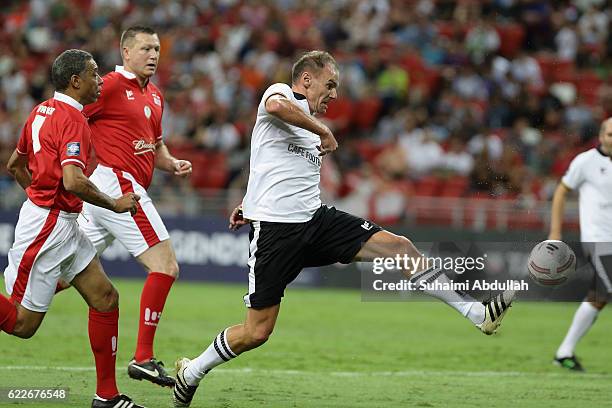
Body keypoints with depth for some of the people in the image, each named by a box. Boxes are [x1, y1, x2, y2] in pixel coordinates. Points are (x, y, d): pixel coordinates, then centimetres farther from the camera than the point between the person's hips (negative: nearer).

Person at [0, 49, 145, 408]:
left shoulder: (43, 111, 12)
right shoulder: (73, 119, -17)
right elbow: (73, 181, -27)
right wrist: (116, 204, -14)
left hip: (64, 226, 10)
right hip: (49, 226, -10)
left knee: (106, 298, 8)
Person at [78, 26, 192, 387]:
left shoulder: (155, 95, 18)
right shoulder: (111, 85, -9)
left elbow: (155, 144, 28)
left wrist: (172, 163, 8)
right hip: (118, 185, -9)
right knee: (166, 266, -10)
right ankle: (144, 358, -10)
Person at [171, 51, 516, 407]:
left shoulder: (311, 125, 23)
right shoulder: (280, 92, -1)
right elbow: (276, 106, -29)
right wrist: (324, 131, -19)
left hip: (316, 219, 7)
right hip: (275, 229, -7)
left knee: (399, 247, -9)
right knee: (257, 332, -7)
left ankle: (478, 313, -8)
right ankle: (191, 373, 16)